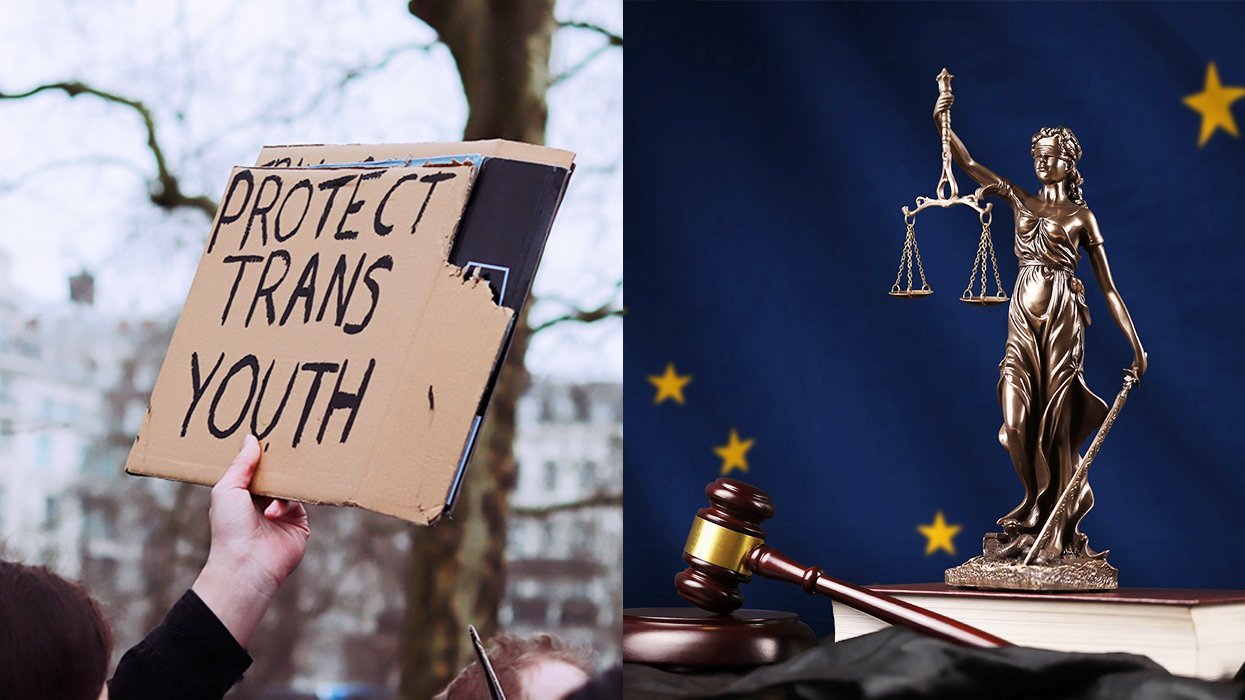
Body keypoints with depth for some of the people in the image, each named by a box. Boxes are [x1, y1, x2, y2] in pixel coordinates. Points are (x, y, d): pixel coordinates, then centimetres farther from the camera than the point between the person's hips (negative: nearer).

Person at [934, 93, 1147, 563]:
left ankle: (1058, 535, 1)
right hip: (1022, 321, 3)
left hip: (1062, 323, -3)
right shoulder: (1021, 201, 14)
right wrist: (943, 123, -9)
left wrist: (1136, 346, -1)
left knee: (1055, 427, -4)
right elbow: (969, 165, 7)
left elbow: (1108, 288, 3)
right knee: (1016, 425, -5)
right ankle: (1040, 508, 18)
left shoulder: (1081, 217, 5)